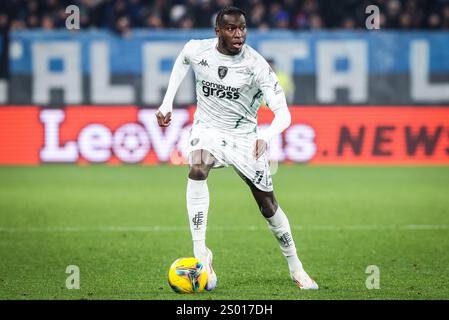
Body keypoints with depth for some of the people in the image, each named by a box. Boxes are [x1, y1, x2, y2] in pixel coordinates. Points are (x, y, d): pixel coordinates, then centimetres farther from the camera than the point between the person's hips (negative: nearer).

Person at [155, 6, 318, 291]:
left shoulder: (257, 65, -20)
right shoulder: (197, 50, -12)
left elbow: (283, 112, -26)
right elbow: (182, 61, 16)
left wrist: (266, 136, -46)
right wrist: (167, 103, 12)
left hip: (244, 135, 0)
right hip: (208, 129, 0)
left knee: (268, 205, 3)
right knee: (197, 169, -33)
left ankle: (296, 267, 25)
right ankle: (201, 255, -34)